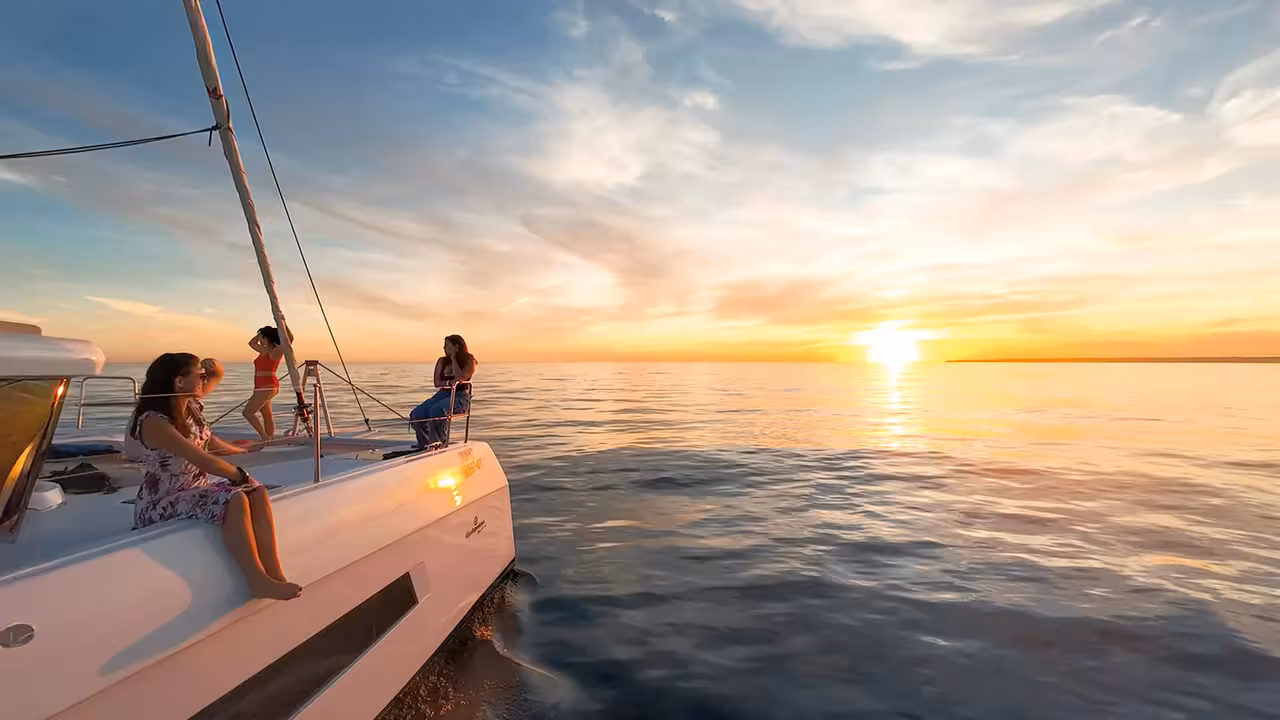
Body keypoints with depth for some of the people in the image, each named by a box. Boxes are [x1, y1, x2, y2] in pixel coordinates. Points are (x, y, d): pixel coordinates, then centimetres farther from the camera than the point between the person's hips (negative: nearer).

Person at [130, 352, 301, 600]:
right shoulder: (153, 422, -19)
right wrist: (239, 475, -15)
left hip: (195, 490, 8)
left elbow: (208, 440, 29)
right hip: (161, 504, -8)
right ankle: (259, 581, -24)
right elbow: (202, 460, -28)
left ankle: (275, 575, -21)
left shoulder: (189, 412, 9)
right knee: (234, 501, -31)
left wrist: (239, 451, 44)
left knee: (257, 493, -15)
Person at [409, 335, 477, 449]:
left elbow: (460, 377, -14)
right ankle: (424, 443, -3)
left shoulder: (469, 360, 1)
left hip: (460, 396, -5)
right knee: (417, 414, -20)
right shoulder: (442, 361, 16)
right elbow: (436, 382, 9)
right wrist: (449, 383, -12)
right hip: (443, 394, 6)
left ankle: (441, 442, -19)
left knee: (436, 410, -36)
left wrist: (453, 358, -7)